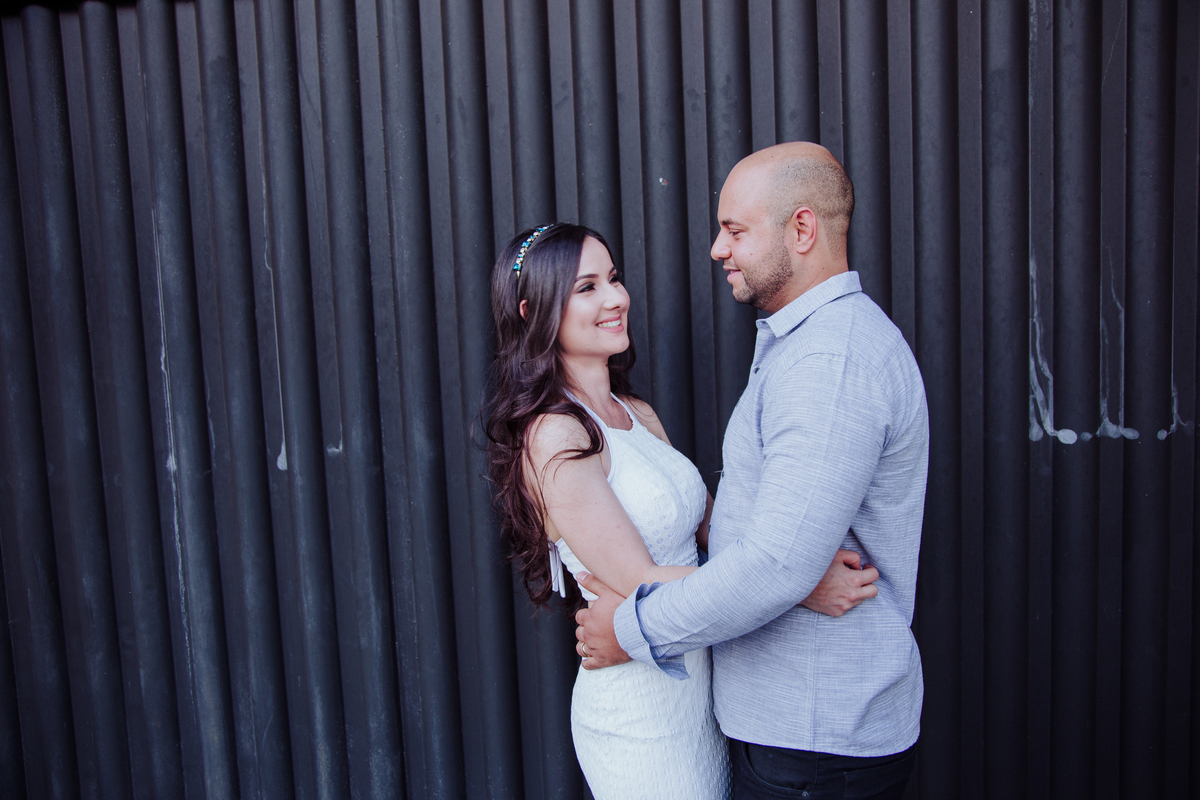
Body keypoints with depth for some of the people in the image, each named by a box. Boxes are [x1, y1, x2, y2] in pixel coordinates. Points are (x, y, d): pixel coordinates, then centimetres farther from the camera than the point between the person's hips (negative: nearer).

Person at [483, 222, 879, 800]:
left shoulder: (638, 415, 7)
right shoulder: (553, 437, -20)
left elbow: (711, 524, 4)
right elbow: (640, 582, -23)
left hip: (700, 686, 8)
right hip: (640, 713, -8)